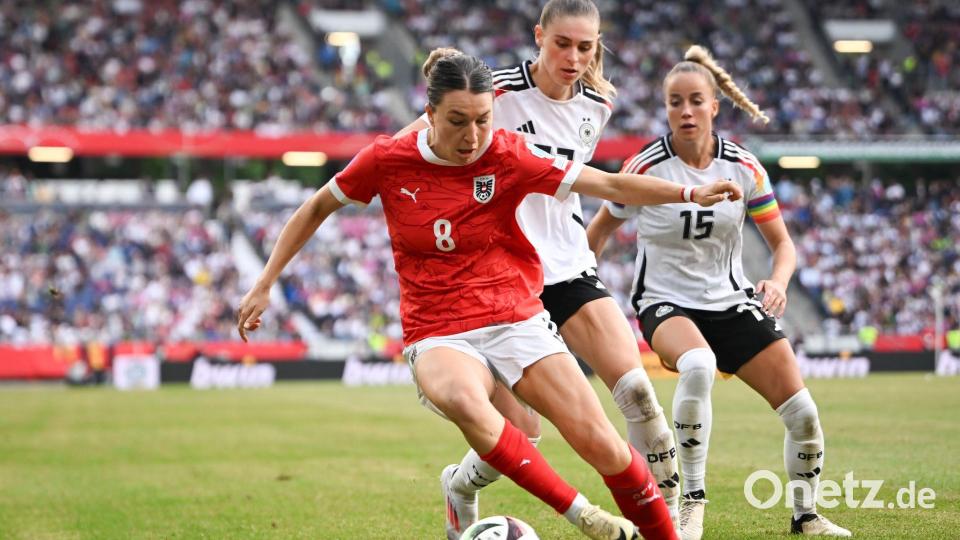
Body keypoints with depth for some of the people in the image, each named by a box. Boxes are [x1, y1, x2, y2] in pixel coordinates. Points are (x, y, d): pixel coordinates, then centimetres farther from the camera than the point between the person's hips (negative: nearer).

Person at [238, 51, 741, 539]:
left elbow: (608, 184, -12)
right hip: (439, 336, -1)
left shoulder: (508, 155, -7)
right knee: (462, 400, -37)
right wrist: (265, 283, 9)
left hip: (517, 321, 1)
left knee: (602, 444, -13)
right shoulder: (388, 160, -5)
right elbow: (316, 208, 10)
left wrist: (689, 193, -26)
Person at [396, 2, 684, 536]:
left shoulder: (598, 104, 2)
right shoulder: (498, 93, -15)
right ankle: (459, 488, 27)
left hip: (570, 269, 5)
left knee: (635, 385, -14)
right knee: (521, 432, -6)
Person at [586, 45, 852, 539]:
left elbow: (782, 243, 2)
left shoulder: (744, 168, -5)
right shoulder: (645, 168, -12)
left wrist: (778, 282, -19)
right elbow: (599, 230, 2)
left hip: (732, 302, 4)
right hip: (666, 303, -4)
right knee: (697, 365, -39)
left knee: (803, 414, -5)